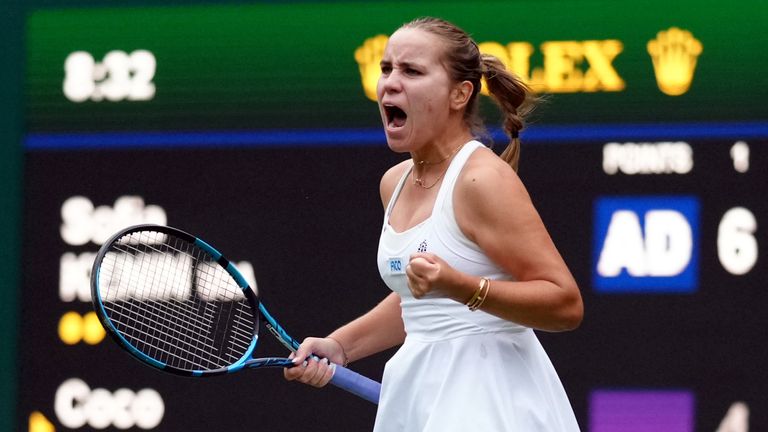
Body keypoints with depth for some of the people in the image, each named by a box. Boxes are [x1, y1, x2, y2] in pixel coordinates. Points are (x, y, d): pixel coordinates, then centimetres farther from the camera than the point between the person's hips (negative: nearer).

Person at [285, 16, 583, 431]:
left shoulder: (483, 179, -13)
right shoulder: (395, 183, 11)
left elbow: (566, 304, -18)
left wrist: (460, 286, -28)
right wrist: (339, 345, 16)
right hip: (417, 395, 8)